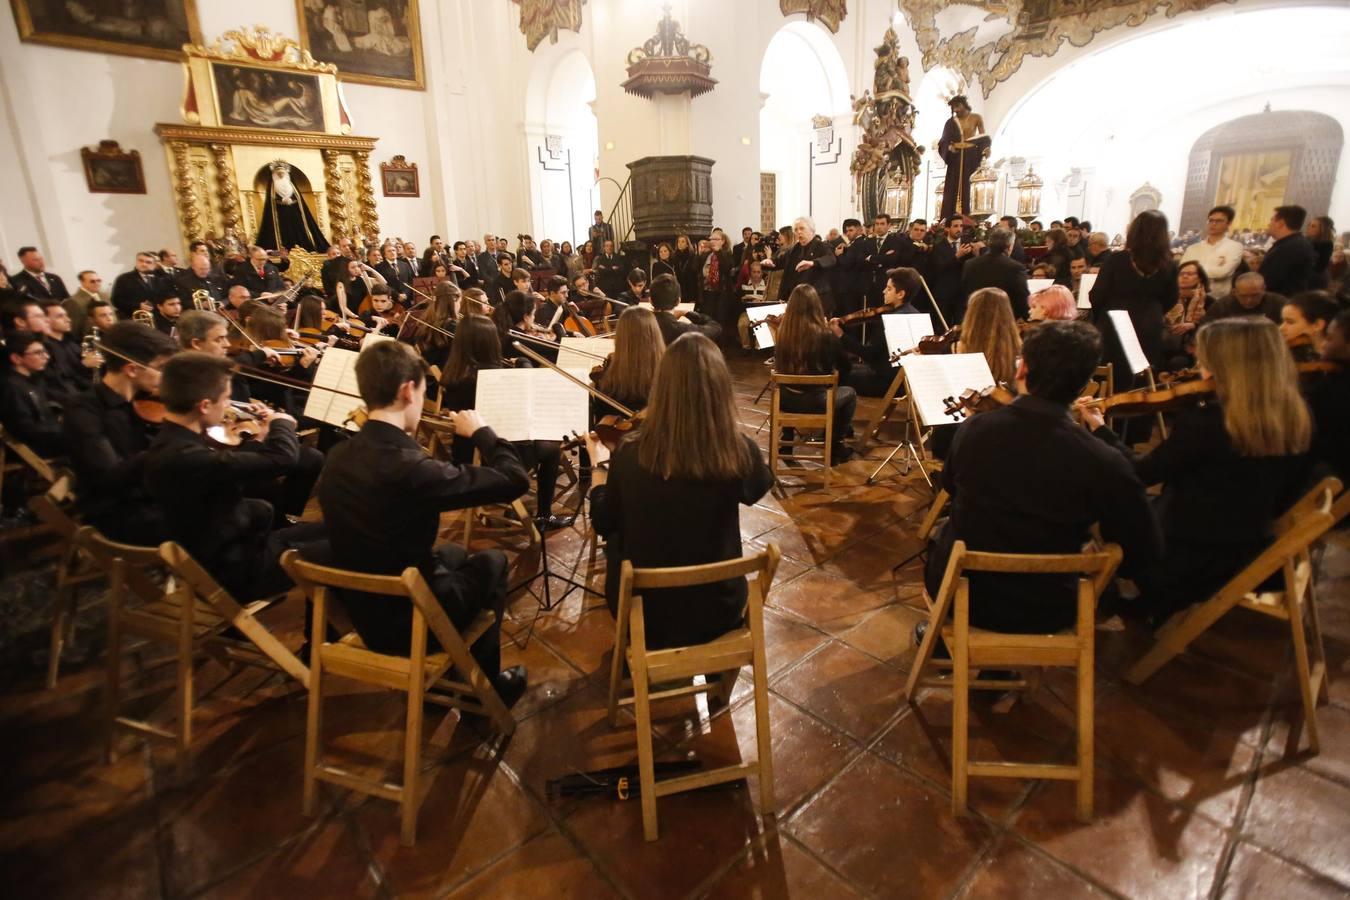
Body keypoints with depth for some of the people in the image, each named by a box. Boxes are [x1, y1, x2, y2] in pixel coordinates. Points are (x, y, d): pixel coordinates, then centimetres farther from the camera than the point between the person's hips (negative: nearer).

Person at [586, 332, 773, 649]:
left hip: (643, 613, 0)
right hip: (719, 611, 1)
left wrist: (600, 463, 14)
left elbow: (604, 524, -1)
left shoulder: (631, 455, -21)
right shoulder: (741, 452, -21)